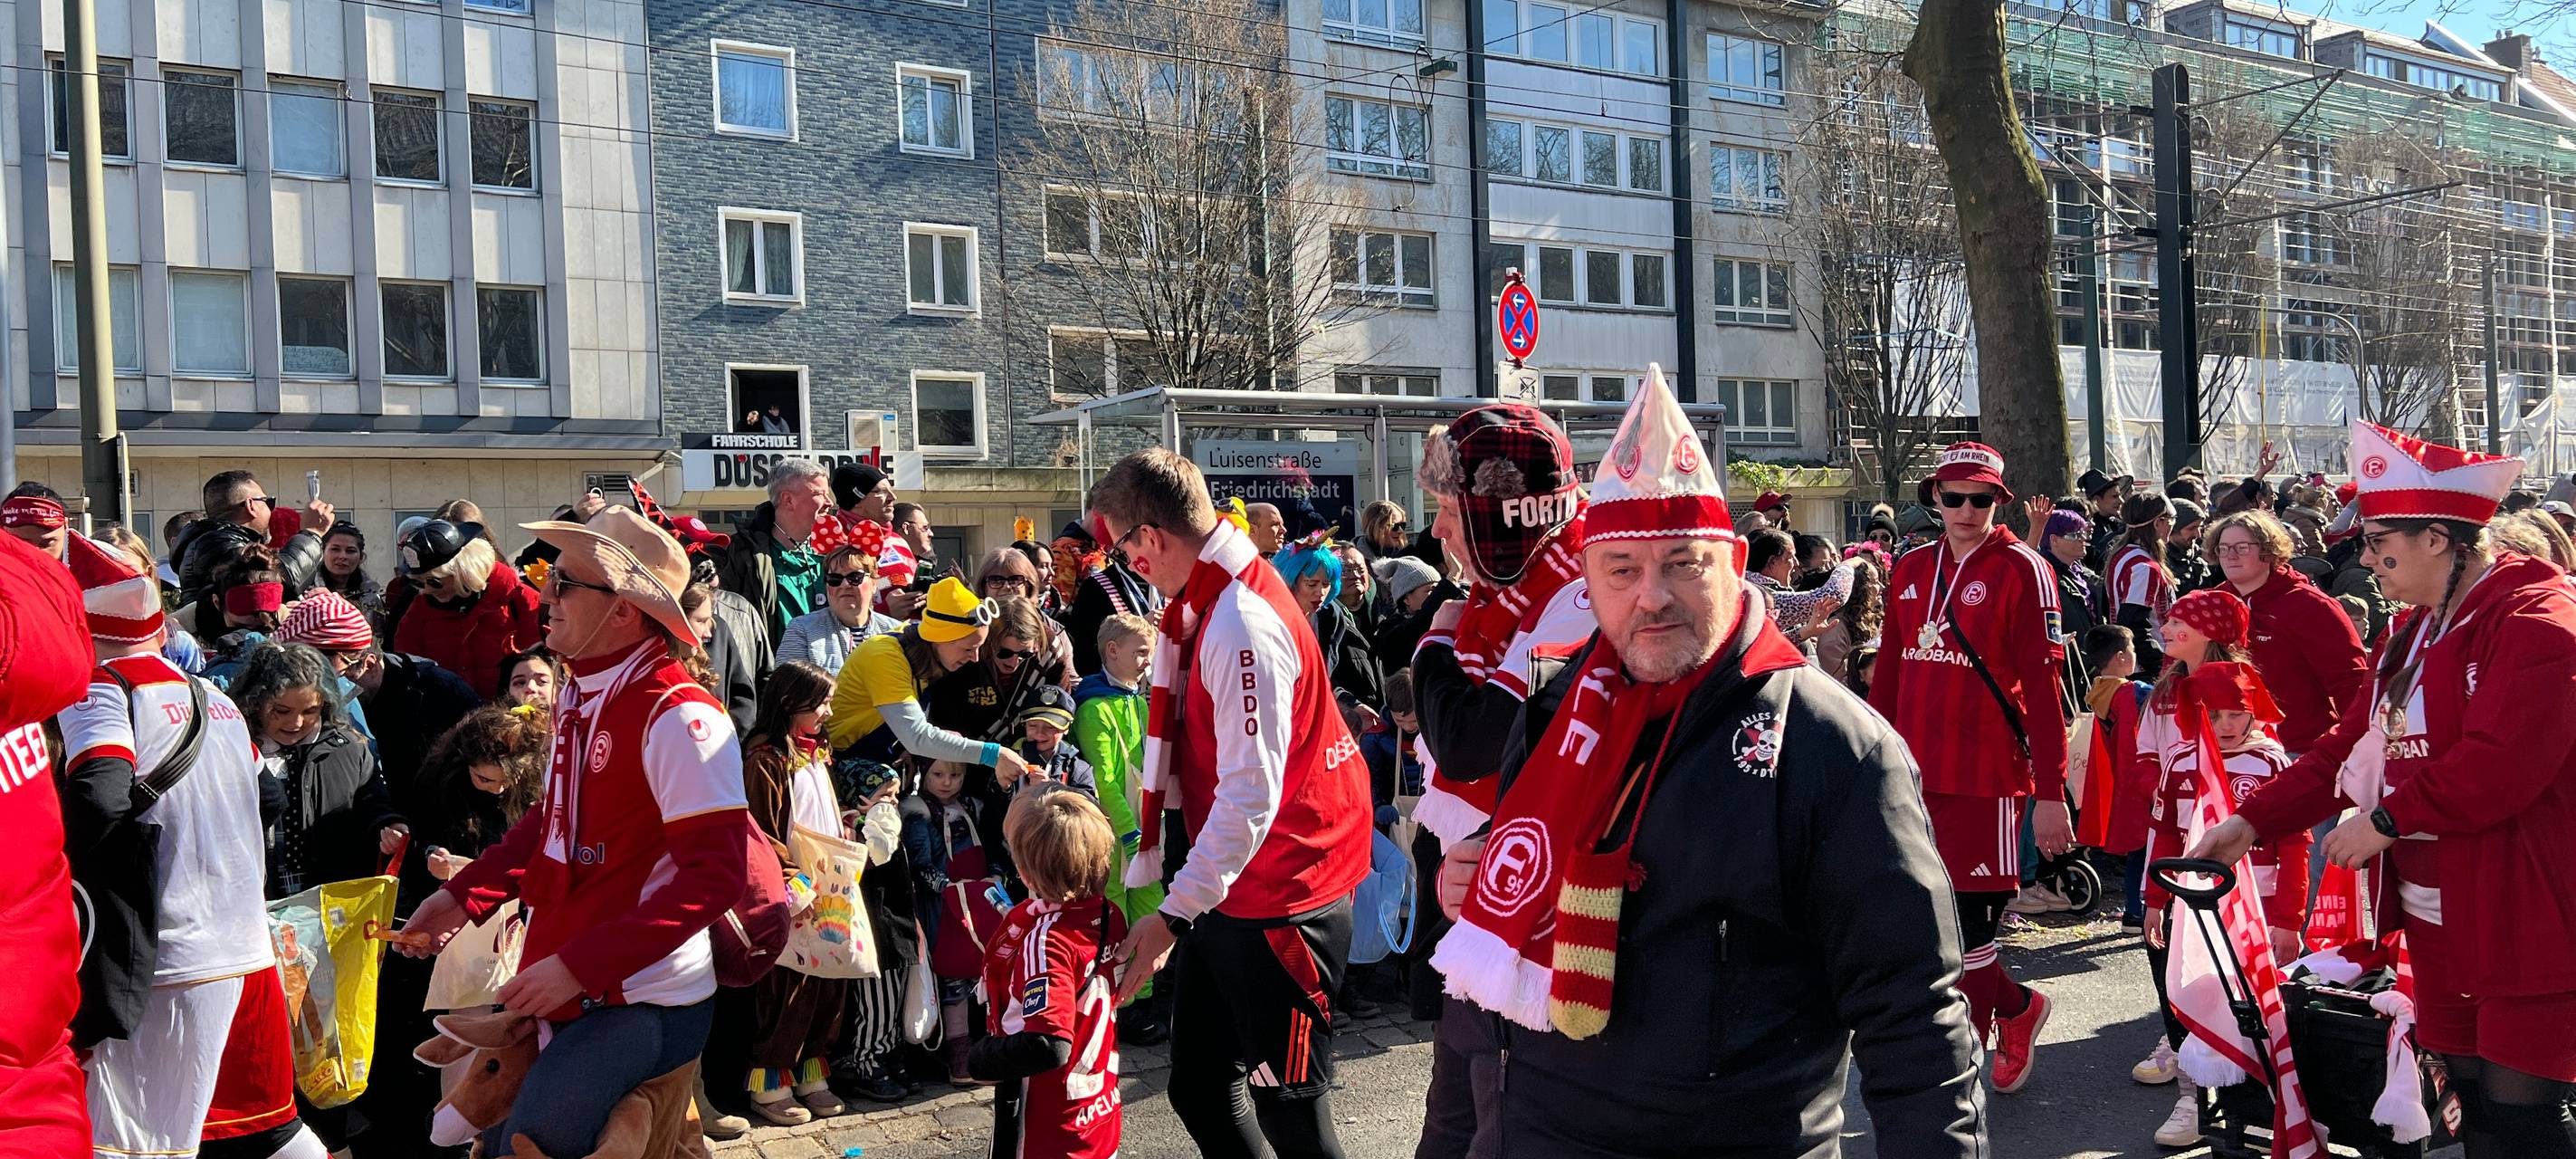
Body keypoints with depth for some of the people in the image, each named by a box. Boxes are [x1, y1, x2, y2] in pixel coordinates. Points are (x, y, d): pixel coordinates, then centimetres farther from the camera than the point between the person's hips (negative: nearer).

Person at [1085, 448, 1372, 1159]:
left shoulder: (1242, 627, -24)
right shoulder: (1205, 605, 6)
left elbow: (1251, 798, -27)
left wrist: (1174, 914, -26)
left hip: (1279, 900, -10)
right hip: (1225, 892, 10)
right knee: (1199, 1090, 17)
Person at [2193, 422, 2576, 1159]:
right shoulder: (2416, 629, 15)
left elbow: (2498, 764, -27)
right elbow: (2352, 745, 14)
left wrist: (2385, 819, -16)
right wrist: (2254, 820, 5)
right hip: (2435, 913, 9)